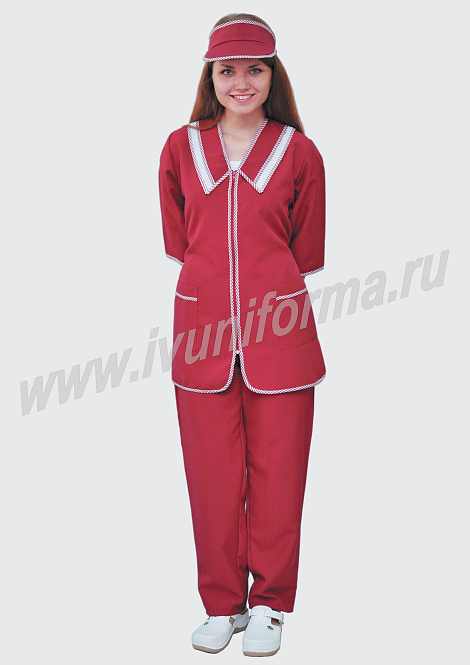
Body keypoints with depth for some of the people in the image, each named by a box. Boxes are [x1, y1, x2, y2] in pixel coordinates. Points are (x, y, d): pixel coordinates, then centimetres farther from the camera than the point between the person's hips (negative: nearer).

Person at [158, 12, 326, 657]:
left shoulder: (300, 153, 4)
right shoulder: (181, 148, 8)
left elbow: (305, 251, 12)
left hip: (280, 327, -1)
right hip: (202, 328, 1)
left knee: (277, 471, 5)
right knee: (212, 474, 6)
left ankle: (268, 604, 24)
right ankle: (222, 604, 25)